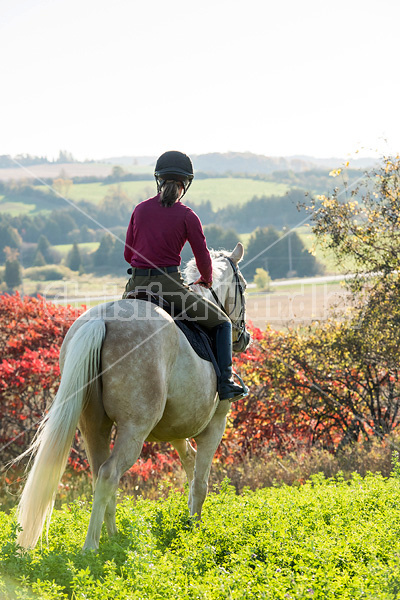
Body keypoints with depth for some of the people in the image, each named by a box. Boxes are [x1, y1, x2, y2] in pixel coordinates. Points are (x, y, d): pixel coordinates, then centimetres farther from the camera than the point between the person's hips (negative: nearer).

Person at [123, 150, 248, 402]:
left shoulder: (140, 209, 6)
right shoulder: (187, 216, -5)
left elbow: (128, 254, 12)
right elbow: (203, 259, 1)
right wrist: (207, 279, 23)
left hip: (136, 285, 4)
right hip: (169, 286, -4)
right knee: (221, 322, 14)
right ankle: (225, 383, 5)